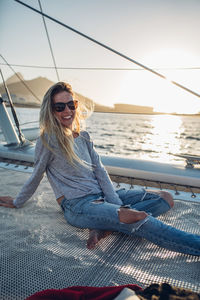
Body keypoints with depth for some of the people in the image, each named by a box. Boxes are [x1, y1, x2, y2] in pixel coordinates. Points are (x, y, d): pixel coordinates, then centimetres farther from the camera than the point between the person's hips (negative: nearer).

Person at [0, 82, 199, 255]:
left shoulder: (84, 137, 11)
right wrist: (17, 203, 15)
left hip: (101, 196, 8)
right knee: (136, 217, -31)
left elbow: (101, 173, 6)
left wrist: (118, 206, -4)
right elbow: (36, 177, 4)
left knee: (165, 198, -1)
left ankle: (105, 227, -19)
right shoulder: (48, 140, -8)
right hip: (77, 205, -7)